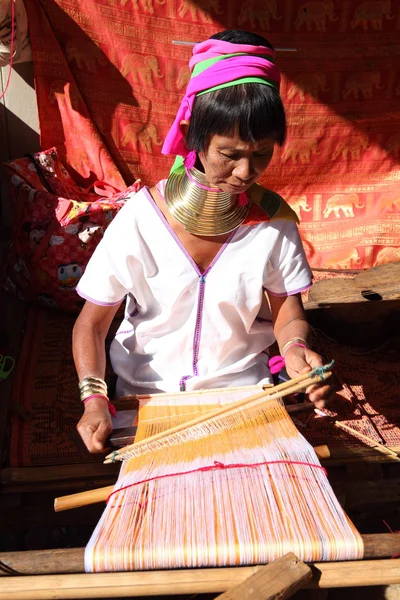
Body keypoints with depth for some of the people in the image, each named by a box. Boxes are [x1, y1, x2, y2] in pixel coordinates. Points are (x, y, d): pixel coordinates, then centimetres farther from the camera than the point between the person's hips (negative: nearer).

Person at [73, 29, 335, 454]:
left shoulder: (273, 219, -10)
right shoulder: (141, 218, -15)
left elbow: (287, 315, 0)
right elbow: (91, 325, -8)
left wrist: (296, 349, -23)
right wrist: (94, 399, -23)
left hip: (242, 388, 2)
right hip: (147, 393, -1)